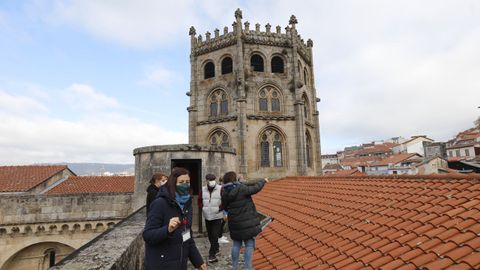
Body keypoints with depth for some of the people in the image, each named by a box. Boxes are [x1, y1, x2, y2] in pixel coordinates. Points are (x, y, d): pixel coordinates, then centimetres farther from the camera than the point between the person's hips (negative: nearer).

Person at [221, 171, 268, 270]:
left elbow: (225, 207, 9)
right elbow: (255, 188, -12)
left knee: (236, 244, 20)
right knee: (249, 245, 6)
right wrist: (263, 180, 4)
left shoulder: (224, 194, -1)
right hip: (248, 222, -6)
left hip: (235, 223, 6)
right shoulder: (241, 188, -19)